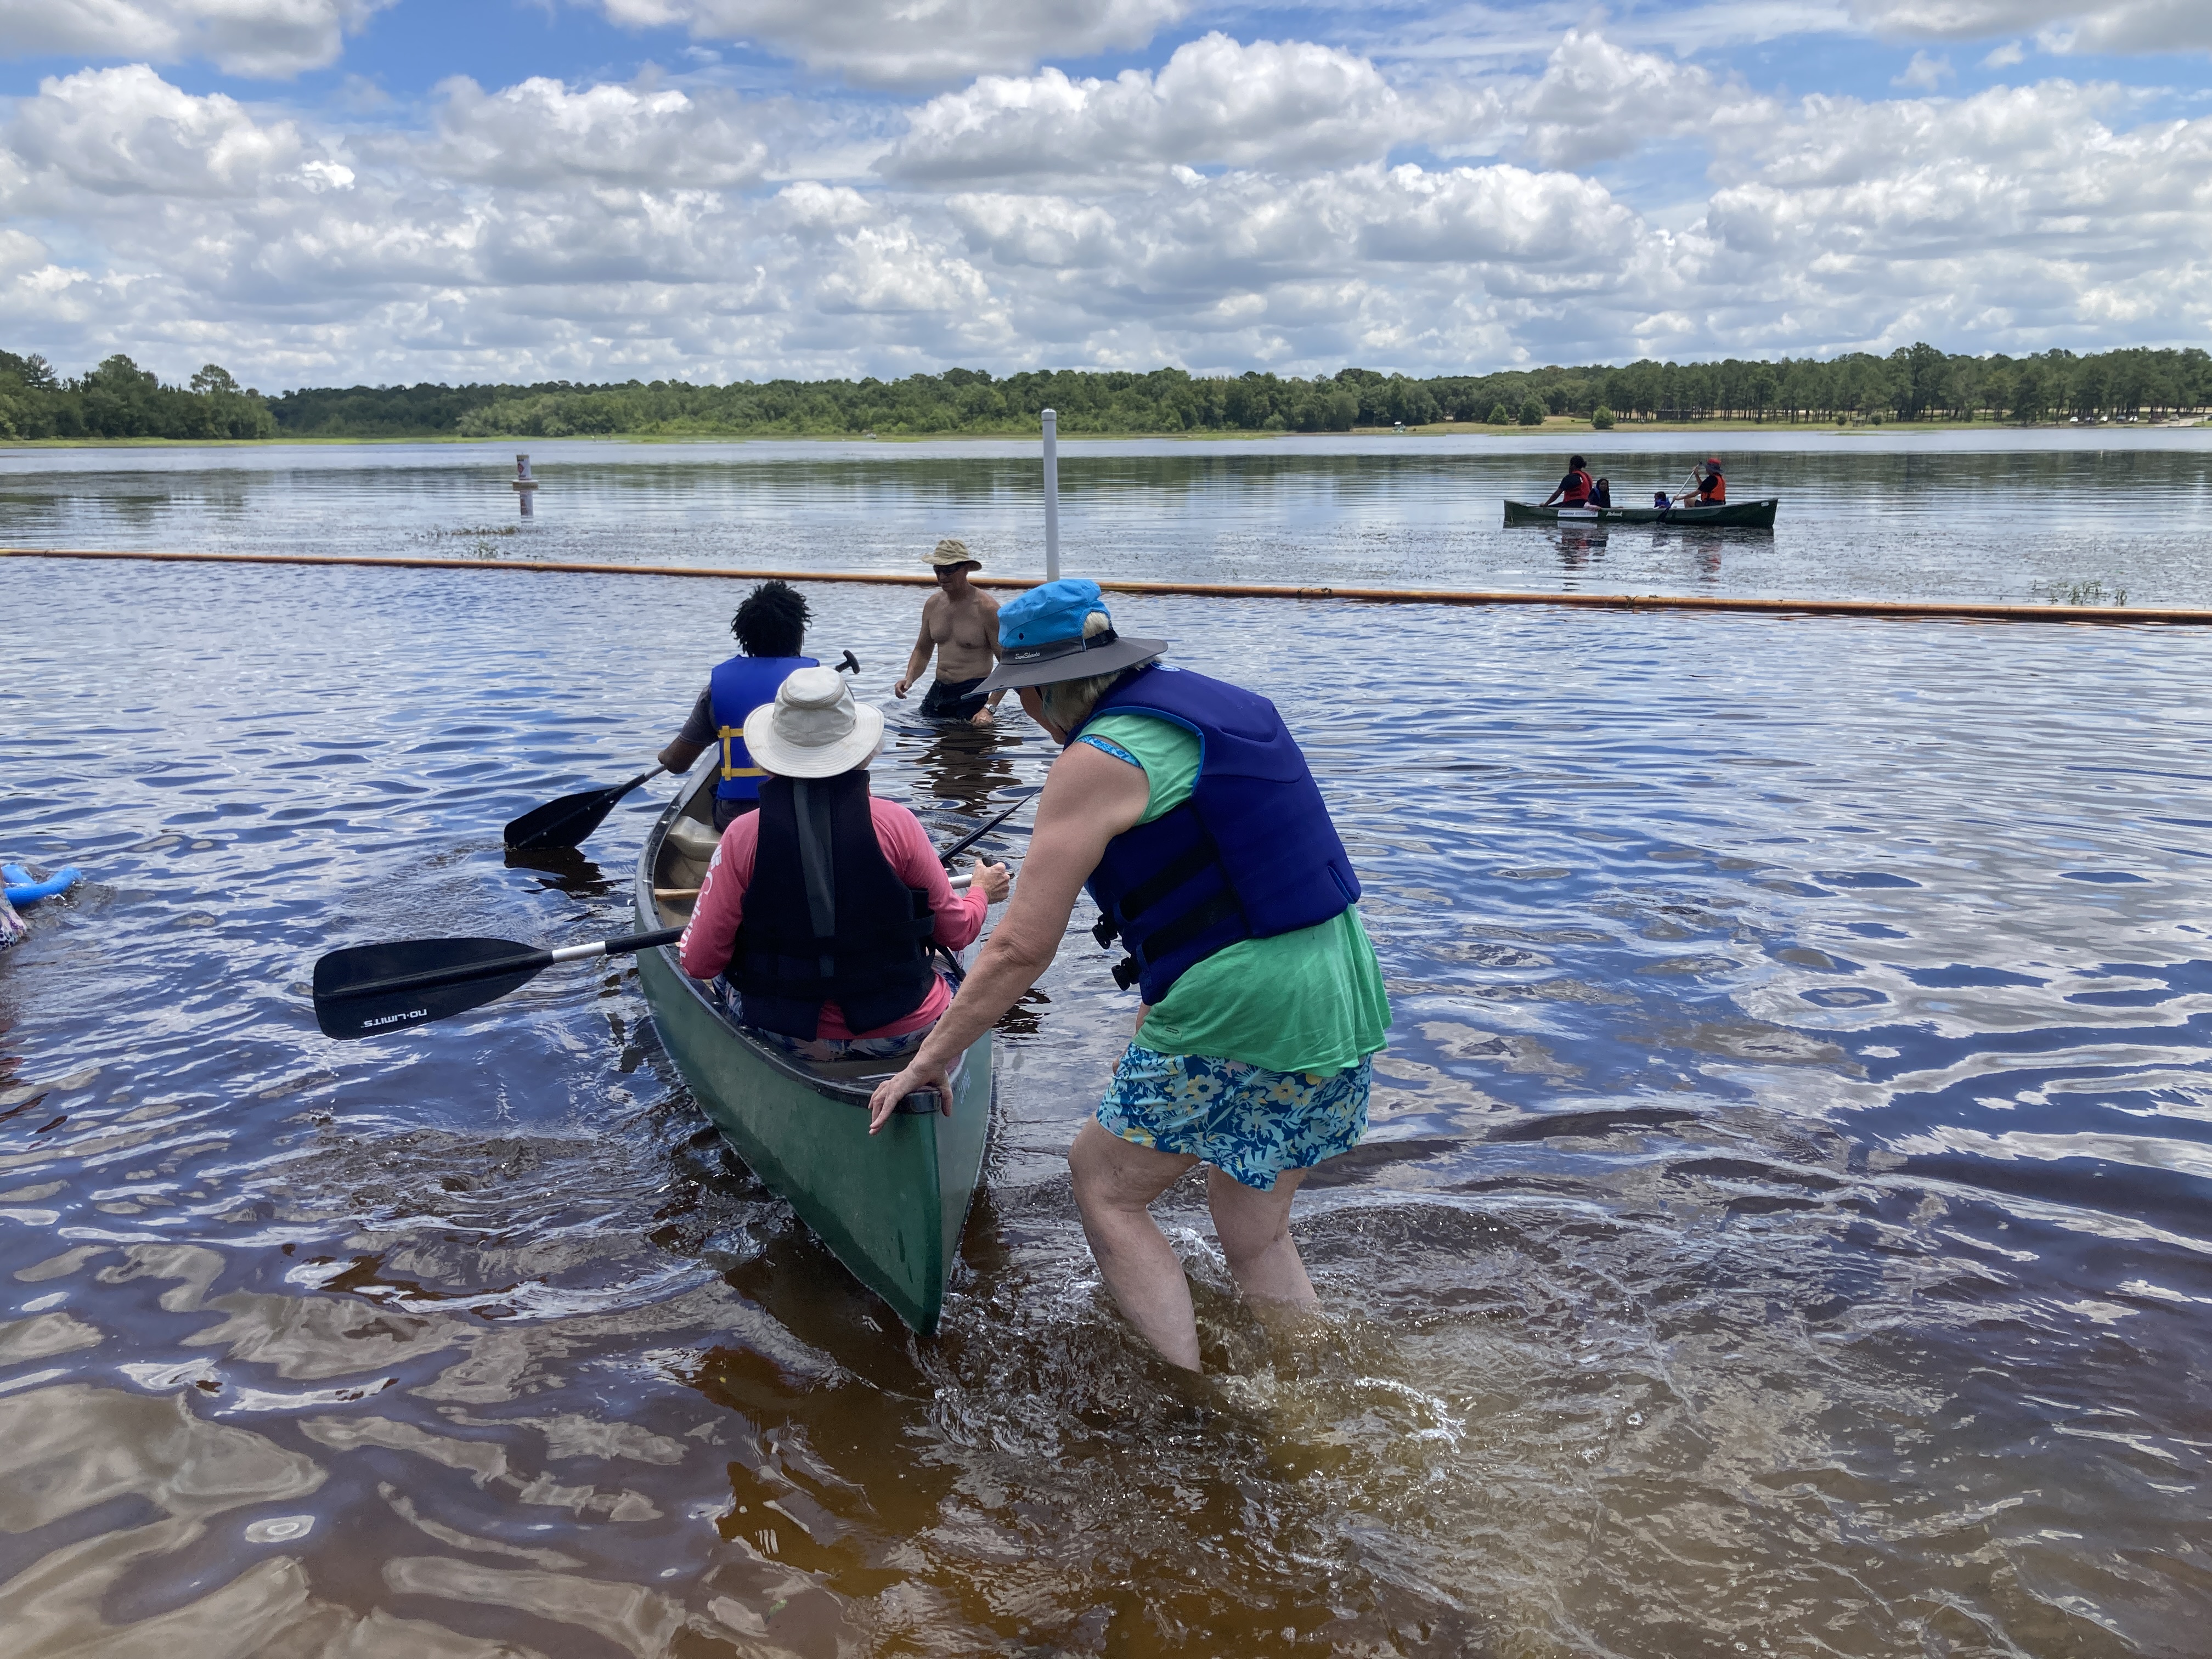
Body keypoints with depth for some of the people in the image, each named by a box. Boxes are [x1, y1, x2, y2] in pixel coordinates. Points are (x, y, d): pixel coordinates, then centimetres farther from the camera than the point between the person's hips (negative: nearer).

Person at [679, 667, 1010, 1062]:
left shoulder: (743, 836, -14)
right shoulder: (896, 824, -14)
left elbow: (698, 963, -8)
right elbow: (957, 932, -2)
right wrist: (982, 891, 21)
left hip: (788, 1039, 0)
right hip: (903, 1031, 0)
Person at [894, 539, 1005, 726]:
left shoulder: (986, 608, -12)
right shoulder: (933, 604, 8)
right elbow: (922, 651, 22)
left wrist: (989, 708, -23)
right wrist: (909, 678, -1)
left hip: (973, 696, -6)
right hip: (936, 692, 6)